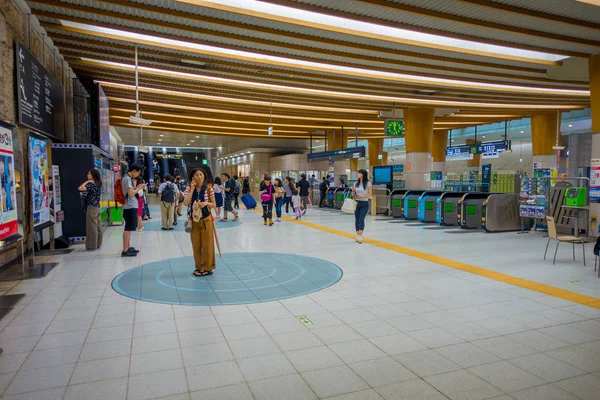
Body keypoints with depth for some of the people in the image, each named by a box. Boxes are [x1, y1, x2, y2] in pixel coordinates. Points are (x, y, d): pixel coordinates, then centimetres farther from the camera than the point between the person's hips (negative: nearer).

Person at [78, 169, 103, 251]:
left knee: (92, 226, -3)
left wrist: (87, 182, -13)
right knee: (97, 226, 10)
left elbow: (80, 188, -24)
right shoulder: (97, 184, 12)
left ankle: (92, 245, 2)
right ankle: (98, 244, 15)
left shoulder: (91, 184, -14)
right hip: (97, 207, 9)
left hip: (91, 207, -9)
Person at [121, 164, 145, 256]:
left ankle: (128, 247, 24)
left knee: (129, 228, 15)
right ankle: (125, 251, -4)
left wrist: (137, 188, 9)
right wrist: (140, 188, -11)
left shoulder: (128, 178, 15)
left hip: (131, 207, 10)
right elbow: (130, 193, -22)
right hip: (130, 207, -10)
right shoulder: (127, 179, -15)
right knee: (128, 229, -7)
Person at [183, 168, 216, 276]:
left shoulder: (209, 188, -4)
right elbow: (186, 203, -15)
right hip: (193, 220, 2)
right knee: (196, 245, 9)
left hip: (206, 220, -2)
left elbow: (214, 205, 1)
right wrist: (192, 189, -16)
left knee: (207, 244, 3)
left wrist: (206, 203, -20)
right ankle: (199, 267, 24)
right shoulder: (189, 188, -1)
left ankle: (207, 267, 15)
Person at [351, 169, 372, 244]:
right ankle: (357, 236, 15)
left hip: (364, 204, -5)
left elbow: (370, 195, -8)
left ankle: (360, 237, -14)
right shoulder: (356, 183, 8)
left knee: (361, 219, -12)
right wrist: (353, 191, -6)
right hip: (356, 203, 5)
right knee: (357, 220, 6)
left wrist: (361, 196, -18)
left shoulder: (368, 183, -6)